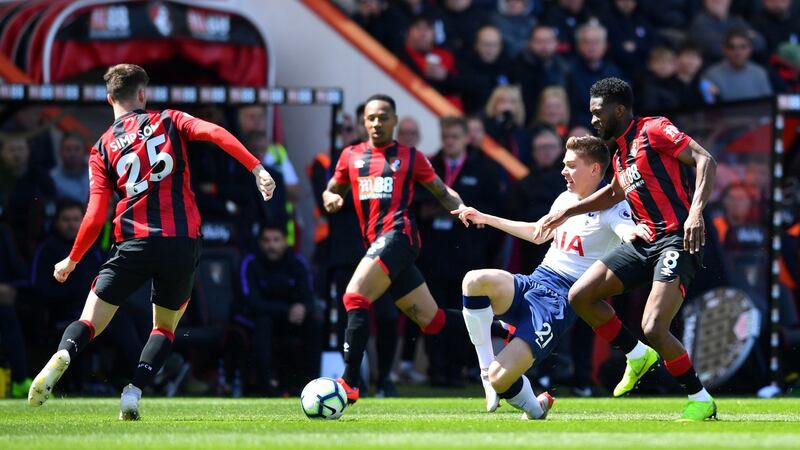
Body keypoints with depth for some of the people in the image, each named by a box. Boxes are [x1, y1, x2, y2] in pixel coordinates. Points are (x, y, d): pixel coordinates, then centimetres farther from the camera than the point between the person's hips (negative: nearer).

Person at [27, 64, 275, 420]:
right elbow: (216, 134, -8)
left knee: (90, 321, 4)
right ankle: (133, 394, -3)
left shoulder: (102, 149, 10)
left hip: (134, 243, -1)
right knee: (165, 326, 19)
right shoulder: (168, 122, 11)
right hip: (183, 242, 1)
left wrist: (72, 261, 14)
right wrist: (257, 169, -11)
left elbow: (96, 215, 3)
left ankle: (61, 356, -30)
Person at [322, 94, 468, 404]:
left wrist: (462, 210, -5)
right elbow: (331, 190, 27)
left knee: (355, 297, -23)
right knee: (432, 321, 8)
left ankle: (350, 382, -27)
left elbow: (442, 191, 15)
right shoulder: (351, 156, 19)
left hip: (398, 234, -6)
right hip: (377, 243, 6)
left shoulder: (409, 157, 9)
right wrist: (330, 198, 2)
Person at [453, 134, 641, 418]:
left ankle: (534, 407, 15)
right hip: (534, 282, 7)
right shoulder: (565, 200, 17)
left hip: (560, 299, -7)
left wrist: (634, 233, -54)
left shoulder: (610, 208, -5)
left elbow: (628, 231, -28)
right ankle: (486, 371, -15)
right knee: (475, 281, -29)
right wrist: (486, 219, 38)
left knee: (501, 378, -22)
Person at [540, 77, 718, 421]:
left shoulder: (653, 130, -8)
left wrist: (696, 210, -31)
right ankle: (637, 355, 16)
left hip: (676, 239, -9)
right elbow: (614, 193, 38)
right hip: (643, 243, 9)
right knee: (579, 295, 2)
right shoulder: (619, 153, 18)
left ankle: (701, 402, -3)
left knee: (653, 329, -22)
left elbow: (705, 160, -18)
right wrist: (567, 212, 37)